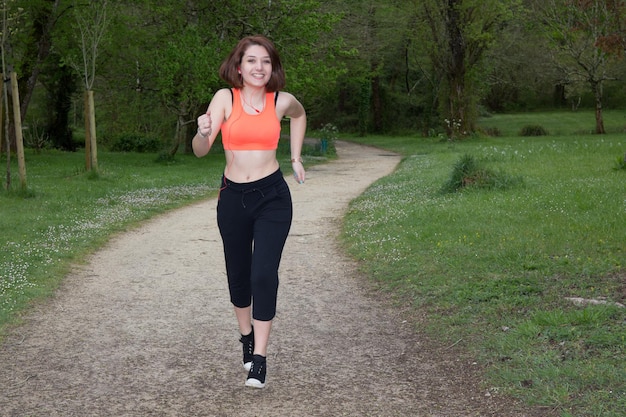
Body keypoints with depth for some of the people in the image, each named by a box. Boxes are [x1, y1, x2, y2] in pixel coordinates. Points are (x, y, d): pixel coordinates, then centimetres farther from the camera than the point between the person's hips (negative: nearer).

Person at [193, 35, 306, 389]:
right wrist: (203, 132, -36)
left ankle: (259, 359, -7)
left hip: (273, 197, -1)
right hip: (233, 197, 1)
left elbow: (300, 115, 24)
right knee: (238, 275, 13)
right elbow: (201, 151, -14)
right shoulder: (225, 97, -6)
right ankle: (246, 335, 39)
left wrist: (296, 158, 18)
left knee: (264, 274, -12)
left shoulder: (281, 101, -1)